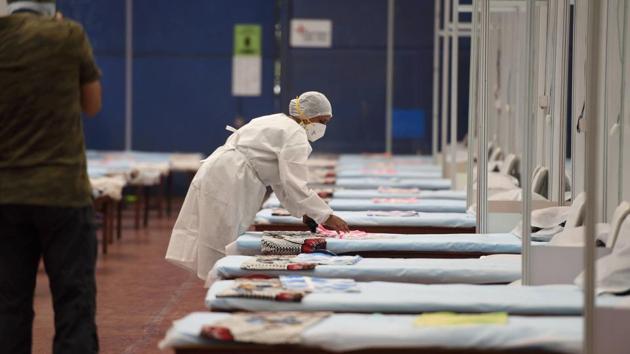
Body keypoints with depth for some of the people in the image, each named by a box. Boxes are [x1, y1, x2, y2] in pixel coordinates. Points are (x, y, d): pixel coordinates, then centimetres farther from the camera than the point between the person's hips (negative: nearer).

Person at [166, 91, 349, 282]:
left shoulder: (278, 124, 23)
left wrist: (303, 212, 19)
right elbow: (295, 185, -16)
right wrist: (327, 217, -12)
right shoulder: (295, 135, -8)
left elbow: (279, 179, 24)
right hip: (228, 183, -10)